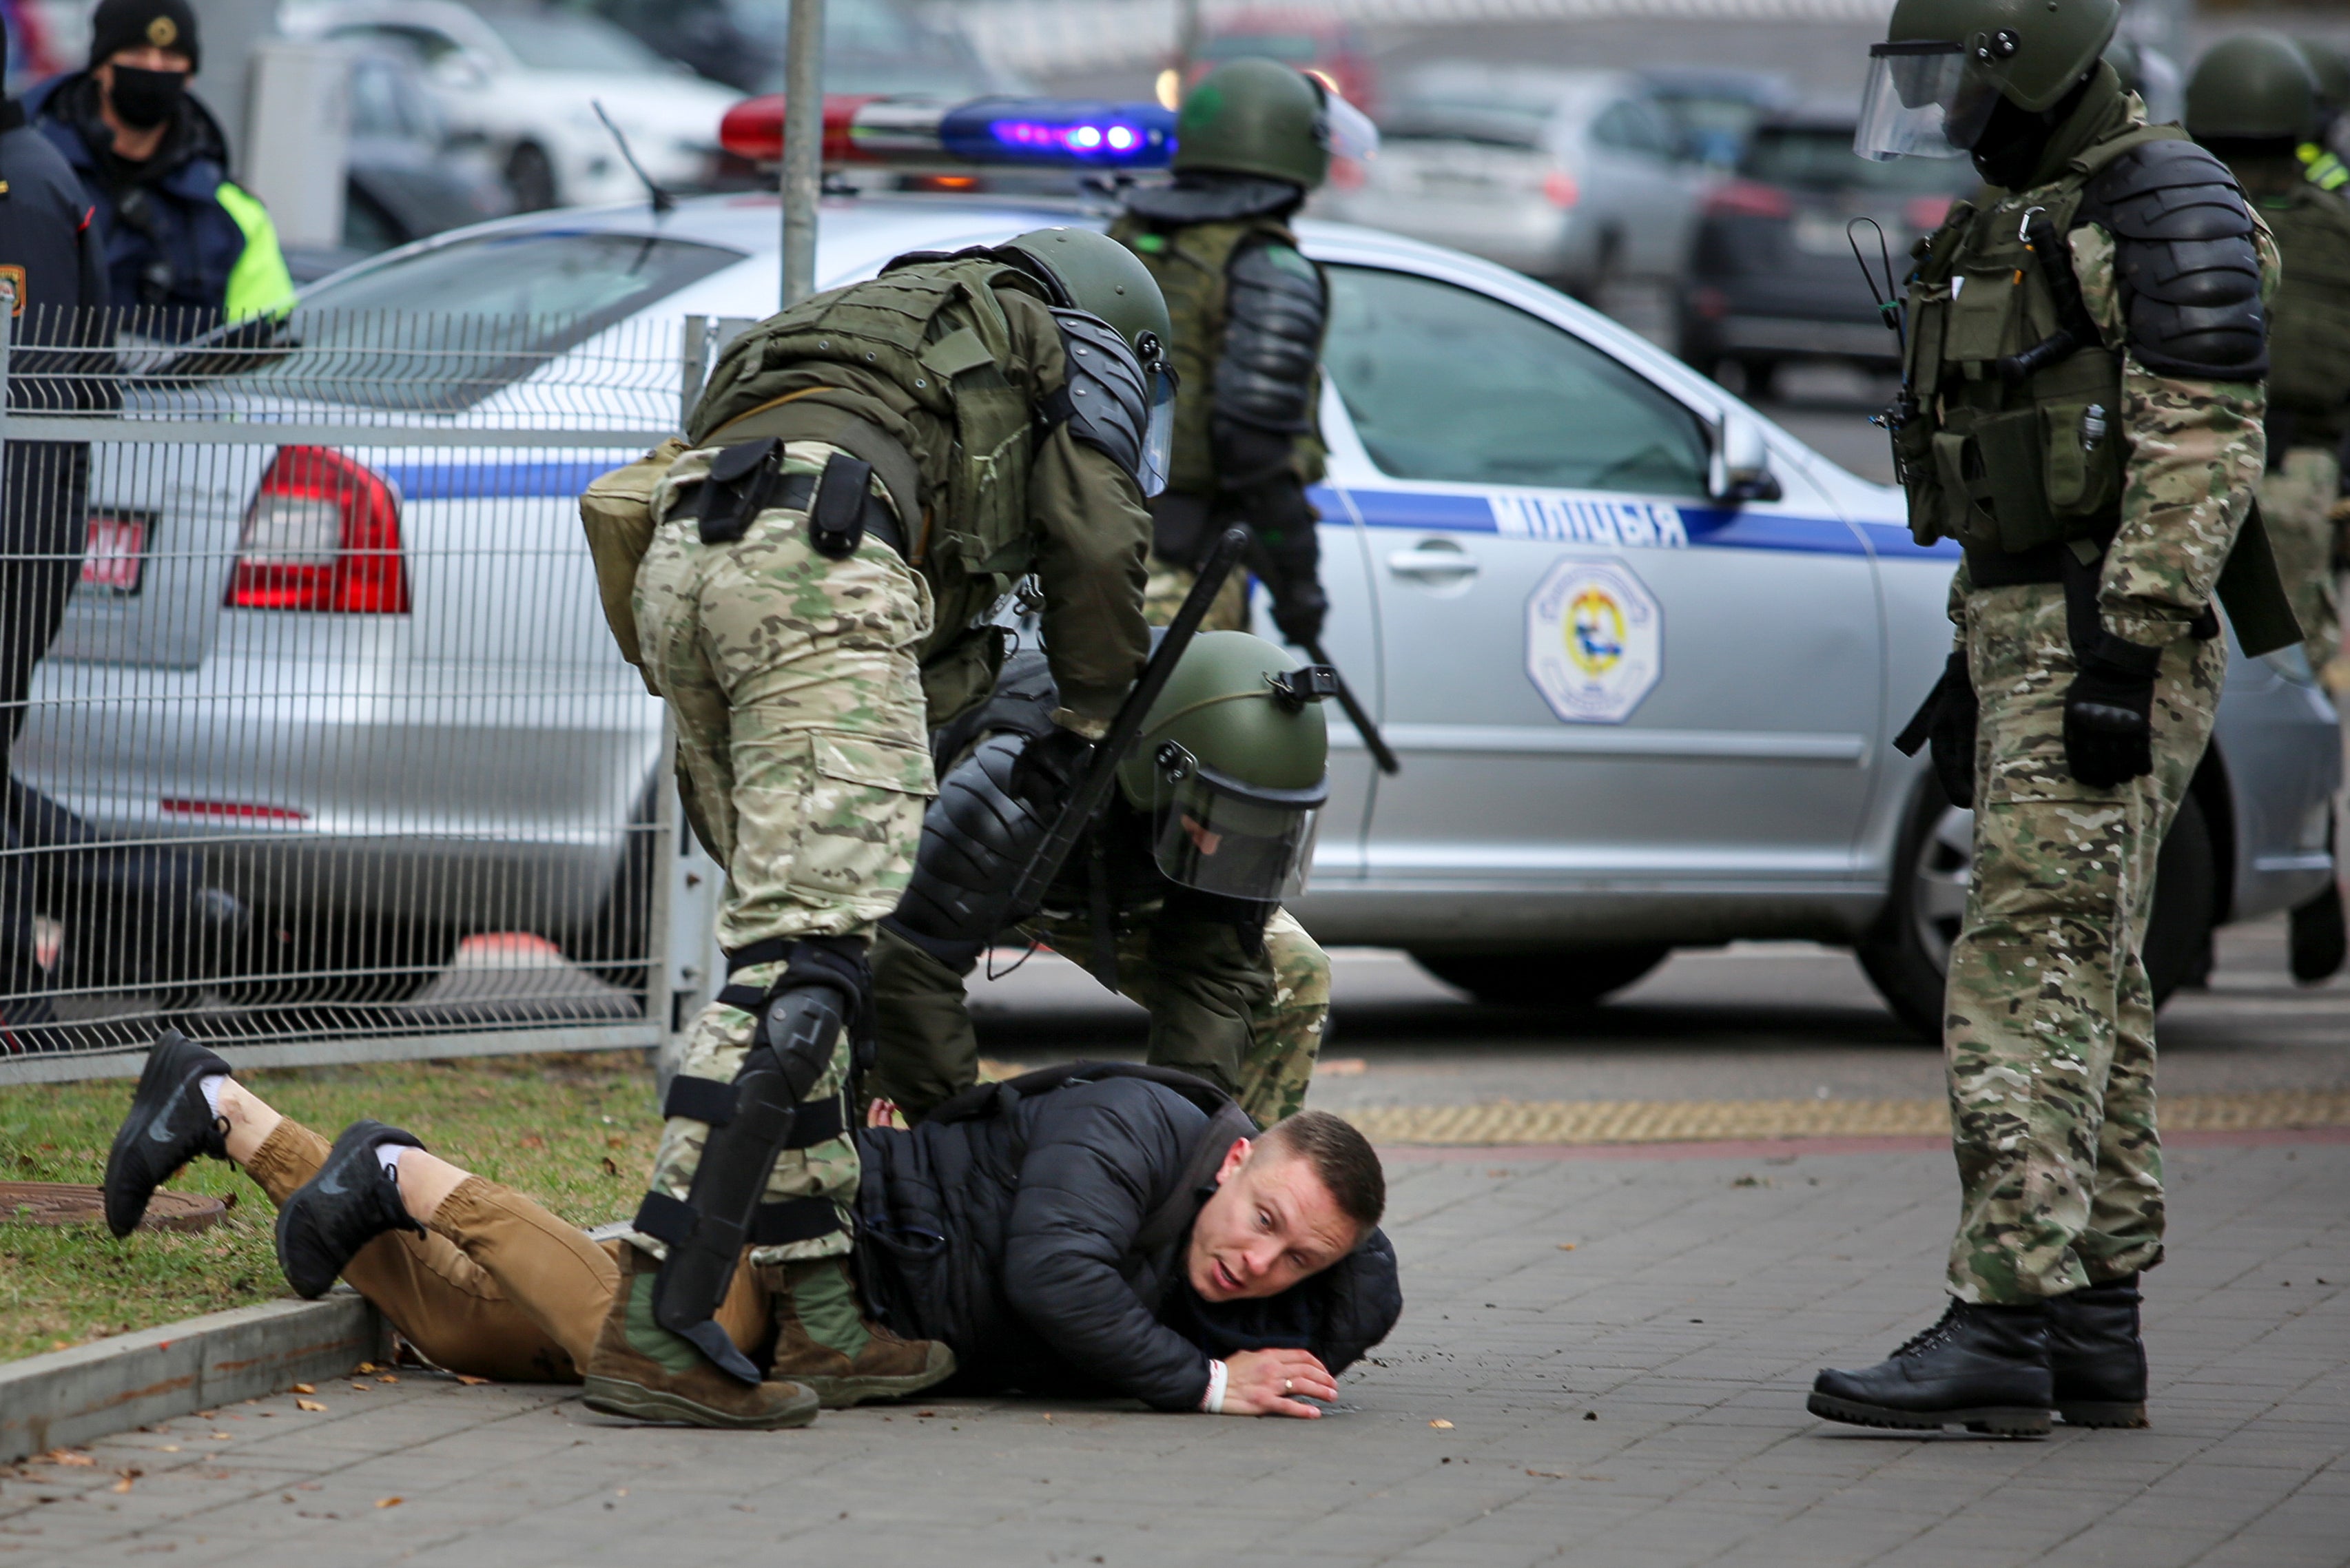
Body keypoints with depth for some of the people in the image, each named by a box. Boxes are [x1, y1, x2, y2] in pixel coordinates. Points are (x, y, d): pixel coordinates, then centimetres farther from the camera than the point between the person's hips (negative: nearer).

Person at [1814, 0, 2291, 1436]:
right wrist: (1977, 665, 22)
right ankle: (2097, 1334, 13)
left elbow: (2204, 443, -18)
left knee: (2030, 975, -15)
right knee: (2087, 990, 10)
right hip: (2029, 633, 10)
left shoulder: (2166, 203, -11)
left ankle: (2004, 1322, -18)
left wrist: (2125, 655, -24)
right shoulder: (2020, 225, 20)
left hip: (2110, 652, -10)